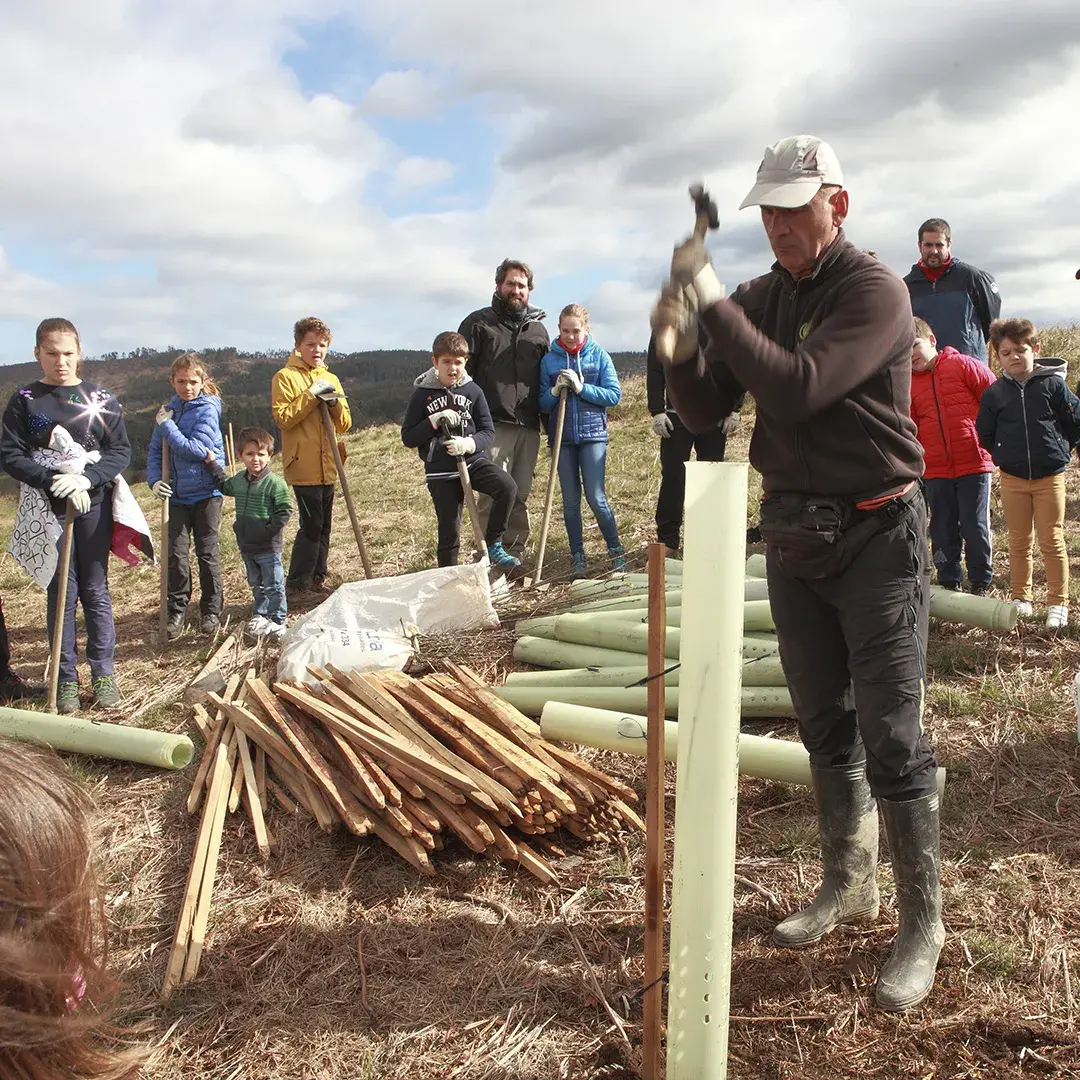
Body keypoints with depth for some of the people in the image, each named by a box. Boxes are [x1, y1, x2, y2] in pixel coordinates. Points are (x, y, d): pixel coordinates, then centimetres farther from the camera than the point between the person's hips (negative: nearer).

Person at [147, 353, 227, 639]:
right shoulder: (169, 411, 8)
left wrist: (167, 425, -13)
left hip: (206, 491, -4)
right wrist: (154, 479, -7)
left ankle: (211, 610, 17)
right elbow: (154, 451, 10)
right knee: (176, 554, 2)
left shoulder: (207, 409, -8)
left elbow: (196, 450, -18)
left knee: (207, 552, 6)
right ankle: (177, 610, 13)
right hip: (177, 494, 4)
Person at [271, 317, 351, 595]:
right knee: (311, 525, -8)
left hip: (327, 466, 6)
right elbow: (283, 418, -13)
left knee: (323, 526, 10)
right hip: (304, 465, -6)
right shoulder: (285, 377, -2)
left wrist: (334, 402, -8)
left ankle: (317, 579, 20)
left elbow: (344, 424, 11)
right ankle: (297, 585, 0)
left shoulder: (331, 379, 16)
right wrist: (311, 396, -16)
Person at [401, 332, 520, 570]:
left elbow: (488, 431, 1)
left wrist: (469, 443, -19)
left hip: (474, 461, 1)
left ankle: (493, 545, -9)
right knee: (449, 531, 1)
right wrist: (435, 421, -14)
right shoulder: (422, 394, 0)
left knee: (507, 486, -25)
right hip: (441, 472, -1)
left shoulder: (473, 391, 3)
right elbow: (408, 438, -1)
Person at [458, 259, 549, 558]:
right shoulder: (479, 322, 6)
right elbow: (460, 371, 1)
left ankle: (515, 556, 14)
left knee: (520, 495, 6)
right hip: (494, 425, -5)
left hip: (529, 427, 5)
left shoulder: (538, 329, 20)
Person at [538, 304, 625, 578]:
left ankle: (615, 549, 9)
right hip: (562, 436, 2)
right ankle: (577, 556, 17)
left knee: (596, 497, -7)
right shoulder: (549, 360, 5)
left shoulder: (599, 356, 2)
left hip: (593, 433, -2)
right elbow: (542, 404, 6)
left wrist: (582, 388, -14)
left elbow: (614, 394, -4)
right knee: (570, 501, 7)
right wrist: (555, 391, -14)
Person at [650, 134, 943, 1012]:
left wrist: (714, 304, -26)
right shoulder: (758, 299, 7)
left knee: (891, 736, -3)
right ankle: (849, 883, 33)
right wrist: (680, 349, -16)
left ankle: (922, 921, 13)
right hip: (792, 535, 6)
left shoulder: (875, 292, -13)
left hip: (876, 536, -6)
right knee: (825, 725, 16)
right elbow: (705, 413, 2)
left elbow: (799, 389, -28)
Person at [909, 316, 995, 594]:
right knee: (943, 531, 9)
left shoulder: (964, 365, -2)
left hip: (974, 463, -3)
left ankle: (981, 585, 16)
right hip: (935, 470, 4)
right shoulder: (908, 384, 10)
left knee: (976, 528, 2)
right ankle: (949, 584, 21)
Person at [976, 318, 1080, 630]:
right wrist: (1006, 455, 6)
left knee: (1052, 541, 2)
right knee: (1019, 542, 10)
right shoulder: (994, 393, 0)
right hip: (1012, 478, 2)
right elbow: (985, 434, 11)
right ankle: (1021, 598, 23)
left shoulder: (1053, 384, -5)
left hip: (1050, 476, -2)